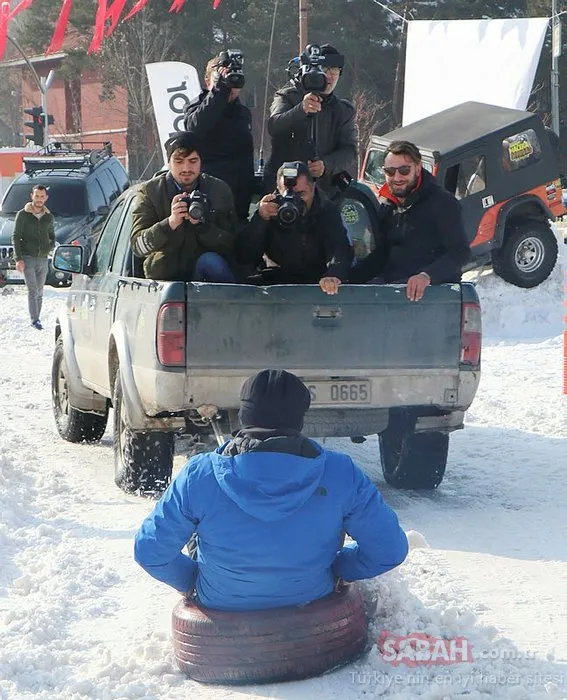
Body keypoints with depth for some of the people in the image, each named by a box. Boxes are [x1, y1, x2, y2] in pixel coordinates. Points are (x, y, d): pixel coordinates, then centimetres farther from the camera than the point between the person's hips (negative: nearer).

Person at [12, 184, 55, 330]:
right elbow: (16, 237, -4)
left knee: (39, 292, 8)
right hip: (27, 258, -4)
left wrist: (50, 247, 2)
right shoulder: (23, 215, -2)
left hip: (43, 259, 4)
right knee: (33, 290, -12)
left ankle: (36, 319, 15)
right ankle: (34, 320, -12)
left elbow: (52, 236, 23)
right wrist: (18, 259, -12)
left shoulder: (49, 217, 10)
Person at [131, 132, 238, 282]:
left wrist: (200, 223, -22)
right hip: (164, 275, -1)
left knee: (210, 261, -31)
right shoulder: (150, 191, -1)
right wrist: (170, 223, -27)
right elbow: (137, 246, -11)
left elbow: (230, 244, -5)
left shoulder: (220, 190, 3)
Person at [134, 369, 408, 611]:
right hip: (312, 601, 0)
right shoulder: (340, 474, -21)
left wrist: (191, 579, 7)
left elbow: (149, 551, -13)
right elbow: (390, 550, -14)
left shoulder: (199, 476, -22)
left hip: (221, 603, 0)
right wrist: (336, 568, 5)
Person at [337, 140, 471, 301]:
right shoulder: (387, 207, 17)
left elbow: (461, 252, -13)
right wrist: (346, 277, 6)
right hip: (389, 282, 7)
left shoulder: (443, 203, -4)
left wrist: (427, 276, -30)